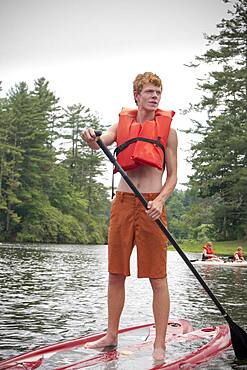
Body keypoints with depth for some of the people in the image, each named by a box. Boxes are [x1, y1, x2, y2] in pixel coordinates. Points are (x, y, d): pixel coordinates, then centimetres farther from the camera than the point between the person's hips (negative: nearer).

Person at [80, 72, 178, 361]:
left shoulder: (167, 130, 6)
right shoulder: (122, 124, 13)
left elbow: (172, 176, 4)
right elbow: (99, 143, -4)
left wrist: (160, 201, -14)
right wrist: (90, 138, -28)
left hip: (152, 205, -3)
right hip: (122, 203, 3)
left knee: (157, 278, -3)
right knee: (115, 273, 9)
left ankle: (159, 345, 5)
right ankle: (111, 335, 23)